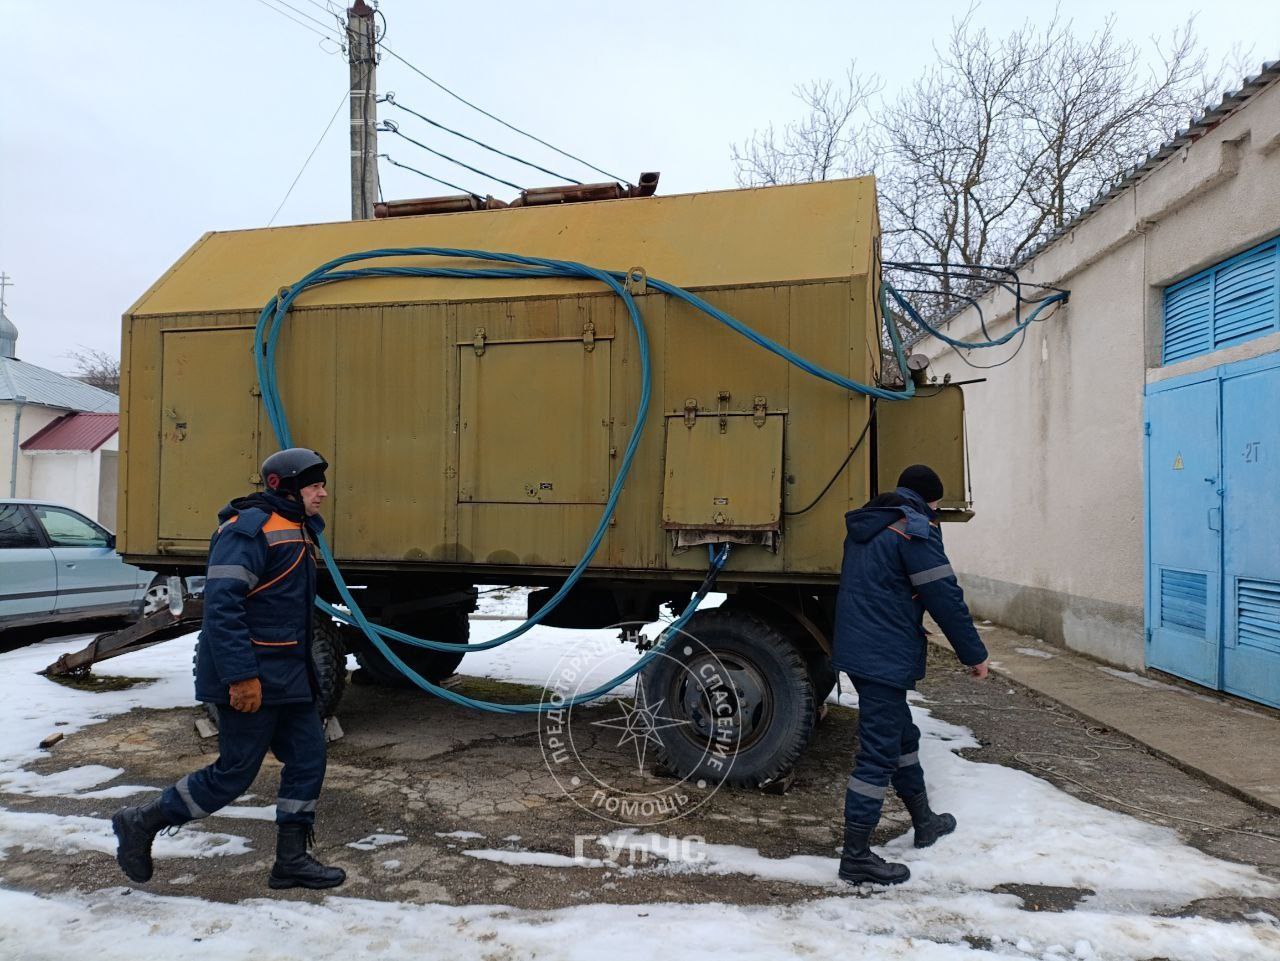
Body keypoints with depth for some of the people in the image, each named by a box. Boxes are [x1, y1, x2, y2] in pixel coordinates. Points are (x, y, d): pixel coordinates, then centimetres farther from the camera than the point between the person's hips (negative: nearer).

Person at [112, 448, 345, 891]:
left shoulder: (296, 529, 14)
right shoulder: (251, 528, -18)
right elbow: (222, 604, -25)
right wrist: (240, 676, -27)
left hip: (287, 674, 10)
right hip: (249, 679, -10)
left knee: (308, 757, 8)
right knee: (235, 772, 1)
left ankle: (292, 859, 18)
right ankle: (141, 822, 21)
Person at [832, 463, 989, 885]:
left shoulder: (865, 526, 15)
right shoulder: (915, 527, -12)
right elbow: (944, 596, -14)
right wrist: (974, 654, -4)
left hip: (855, 650, 10)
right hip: (885, 658, -10)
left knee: (901, 734, 24)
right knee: (878, 752, -4)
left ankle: (924, 823, 41)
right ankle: (856, 857, 1)